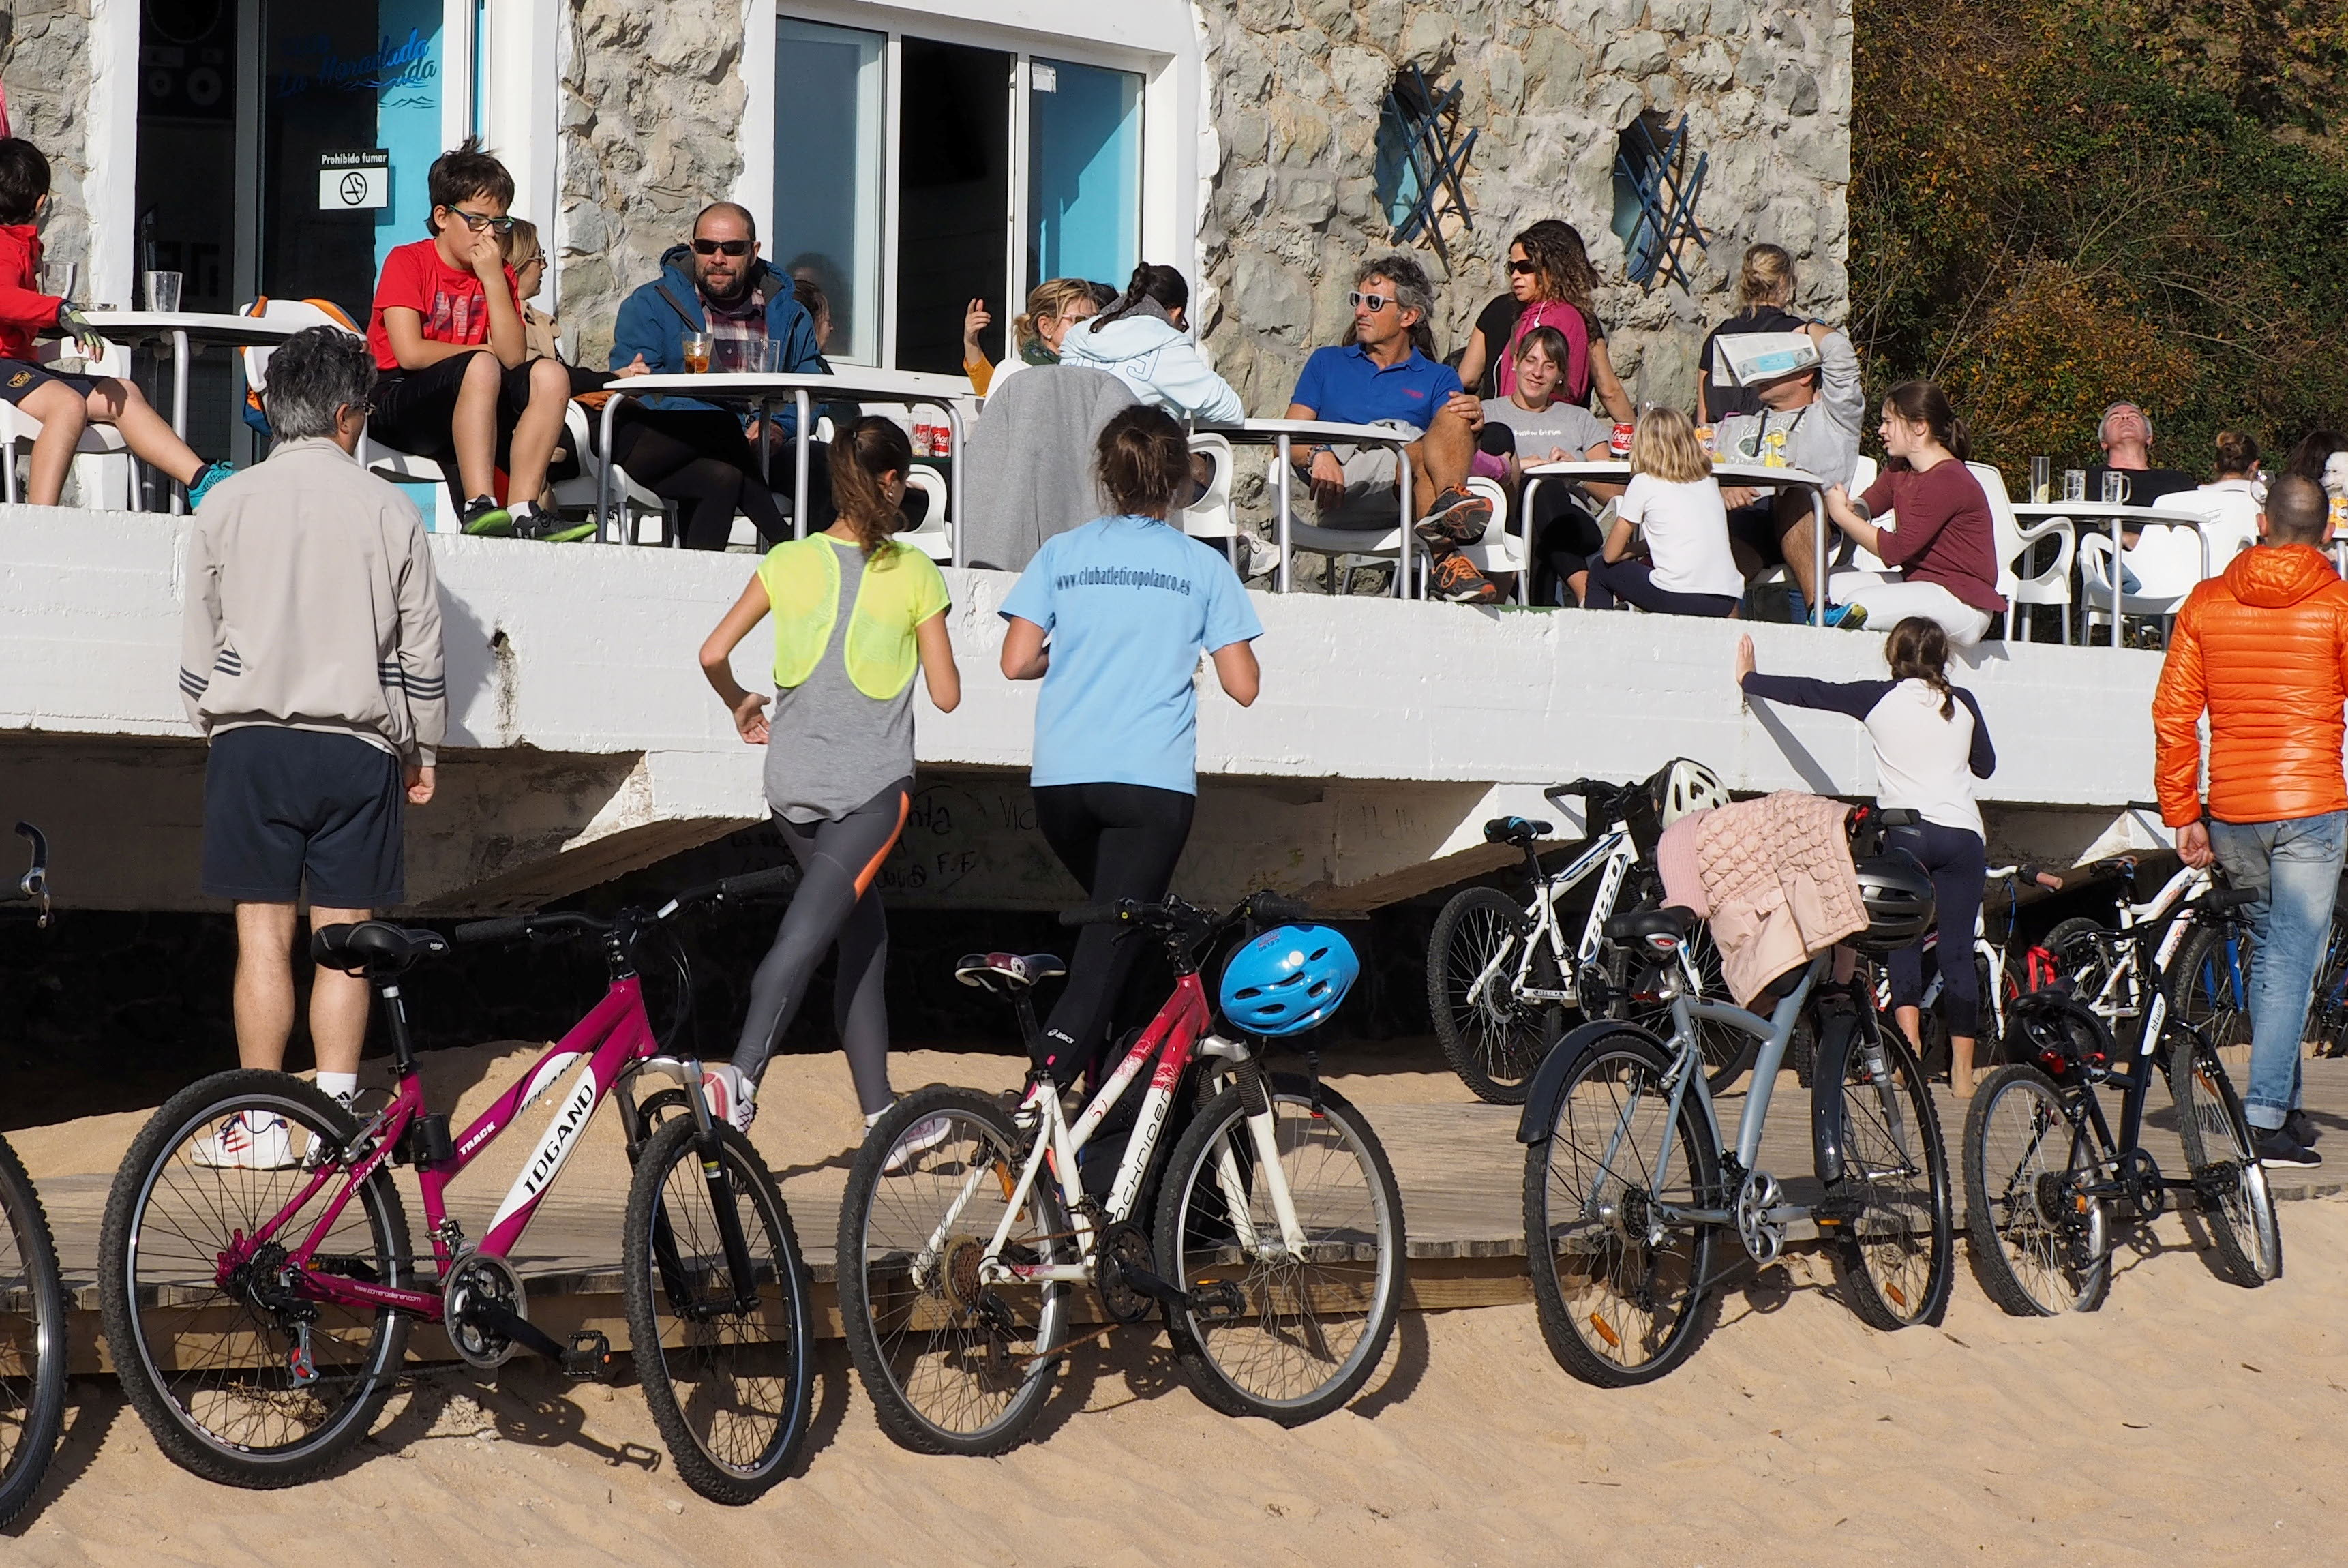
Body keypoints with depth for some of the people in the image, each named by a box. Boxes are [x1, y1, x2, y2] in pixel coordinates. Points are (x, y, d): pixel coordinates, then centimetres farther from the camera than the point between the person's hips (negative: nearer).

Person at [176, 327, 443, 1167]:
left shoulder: (225, 506, 2)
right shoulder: (388, 510, 0)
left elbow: (197, 647, 8)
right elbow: (420, 649, 5)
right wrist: (422, 749, 17)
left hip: (250, 741, 0)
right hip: (356, 744, 0)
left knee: (263, 932, 2)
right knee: (344, 936, 4)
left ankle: (259, 1123, 1)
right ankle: (335, 1114, 3)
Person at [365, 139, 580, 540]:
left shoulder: (499, 276, 11)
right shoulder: (407, 262, -3)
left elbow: (513, 358, -5)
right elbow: (410, 353, -17)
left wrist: (494, 280, -9)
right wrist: (482, 351, -3)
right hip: (396, 399, -6)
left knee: (549, 375, -17)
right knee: (481, 368, -33)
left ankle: (523, 511, -31)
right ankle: (479, 507, -45)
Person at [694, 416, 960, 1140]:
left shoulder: (789, 562, 4)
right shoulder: (913, 573, -3)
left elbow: (714, 653, 0)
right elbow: (946, 694, -1)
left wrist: (741, 705, 19)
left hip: (795, 781, 4)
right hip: (874, 783, -4)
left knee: (863, 937, 16)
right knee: (808, 930, -14)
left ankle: (880, 1111, 19)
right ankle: (742, 1073, -35)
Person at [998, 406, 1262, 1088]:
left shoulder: (1062, 553, 7)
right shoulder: (1203, 565, 4)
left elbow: (1017, 662, 1)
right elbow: (1243, 686, 2)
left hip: (1061, 782, 3)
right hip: (1153, 782, -3)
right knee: (1111, 950, -5)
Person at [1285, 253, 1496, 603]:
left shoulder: (1438, 379, 25)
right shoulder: (1327, 363, 26)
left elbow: (1450, 440, 8)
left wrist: (1471, 424, -15)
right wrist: (1318, 454, -11)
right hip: (1344, 495, -1)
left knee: (1456, 414, -25)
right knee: (1419, 451, -31)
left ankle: (1451, 501, -53)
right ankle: (1444, 559, -54)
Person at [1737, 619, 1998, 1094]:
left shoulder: (1879, 699, 1)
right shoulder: (1962, 703, 7)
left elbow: (1809, 692, 8)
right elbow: (1985, 764, 20)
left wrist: (1748, 679, 21)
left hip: (1906, 829, -2)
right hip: (1963, 833, 2)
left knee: (1903, 941, 6)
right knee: (1958, 951, 3)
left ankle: (1910, 1046, -14)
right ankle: (1962, 1072, 1)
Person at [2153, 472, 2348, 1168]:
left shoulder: (2205, 602, 5)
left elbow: (2172, 714, 4)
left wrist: (2182, 815, 9)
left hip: (2231, 812, 4)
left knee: (2269, 952, 19)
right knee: (2292, 960, -3)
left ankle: (2284, 1105, 25)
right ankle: (2267, 1120, -10)